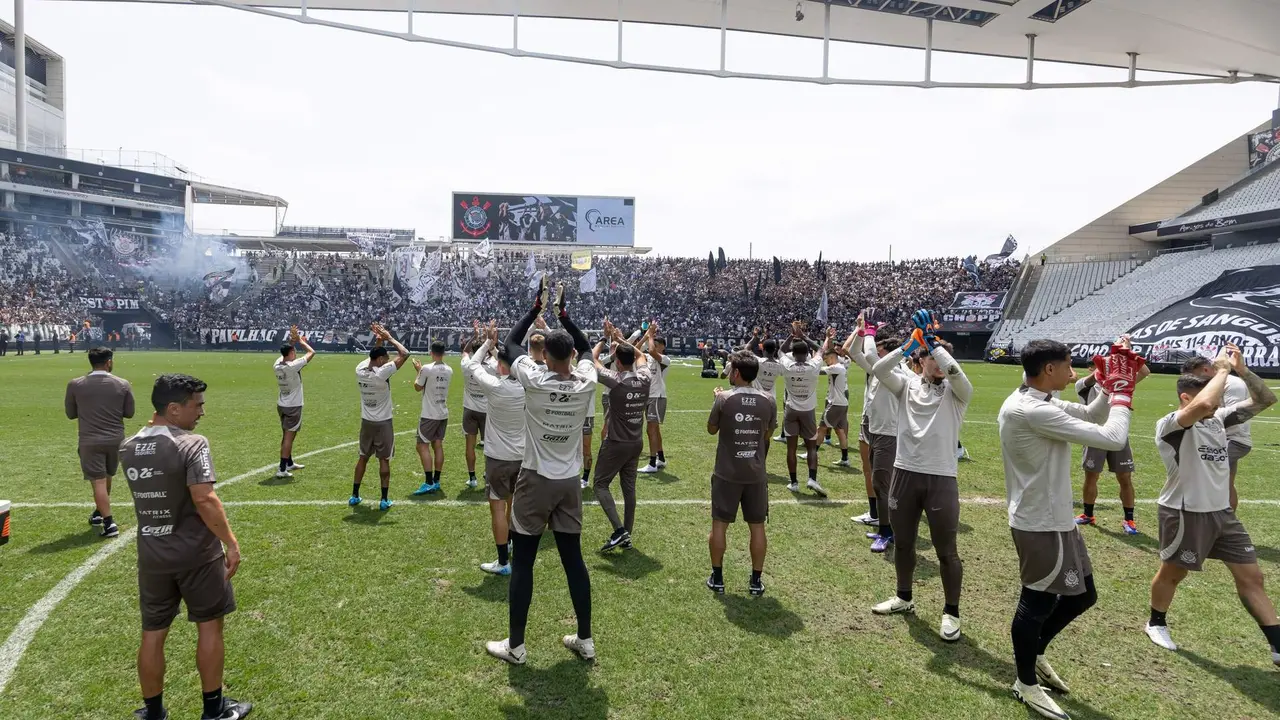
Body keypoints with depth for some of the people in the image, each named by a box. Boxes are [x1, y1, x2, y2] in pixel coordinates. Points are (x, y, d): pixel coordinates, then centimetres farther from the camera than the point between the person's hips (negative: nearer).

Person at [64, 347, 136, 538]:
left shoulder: (75, 385, -4)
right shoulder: (123, 384, -4)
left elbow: (71, 414, 7)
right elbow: (129, 413, 4)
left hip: (90, 441, -2)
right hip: (115, 439, 2)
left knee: (98, 482, -1)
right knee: (106, 477, 21)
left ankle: (109, 523, -6)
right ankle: (99, 513, 39)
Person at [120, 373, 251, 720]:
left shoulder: (128, 449, 1)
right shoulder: (191, 444, -19)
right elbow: (204, 499, -26)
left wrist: (156, 427, 14)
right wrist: (231, 543, -18)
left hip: (151, 556, 6)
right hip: (196, 554, -5)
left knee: (153, 634, 15)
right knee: (210, 626, 10)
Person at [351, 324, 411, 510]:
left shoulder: (360, 370, -3)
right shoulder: (382, 373, -21)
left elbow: (373, 356, 20)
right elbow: (404, 354, -19)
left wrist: (379, 340, 12)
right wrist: (389, 338, -8)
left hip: (366, 422, 6)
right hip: (383, 423, -6)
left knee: (363, 458, 17)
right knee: (384, 460, 2)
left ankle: (354, 496, 23)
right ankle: (384, 500, 6)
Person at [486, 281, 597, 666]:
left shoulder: (534, 380, -15)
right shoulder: (586, 384, -7)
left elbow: (511, 342, 2)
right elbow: (586, 348, 14)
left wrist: (537, 307, 8)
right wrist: (563, 312, 14)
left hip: (535, 480, -3)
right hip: (570, 483, 3)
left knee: (522, 563, 7)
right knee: (573, 559, 12)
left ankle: (515, 646, 17)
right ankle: (585, 640, 22)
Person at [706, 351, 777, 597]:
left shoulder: (724, 398, -12)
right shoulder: (768, 400, -4)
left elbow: (711, 429, 3)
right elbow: (768, 434, 9)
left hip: (727, 473, -2)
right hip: (756, 474, 2)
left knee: (719, 524, 9)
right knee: (757, 526, 11)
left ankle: (717, 578, 17)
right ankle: (756, 581, 18)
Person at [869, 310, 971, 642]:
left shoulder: (956, 392, 0)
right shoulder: (908, 385, 7)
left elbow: (955, 371, -23)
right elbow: (878, 369, -10)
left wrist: (932, 341, -16)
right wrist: (909, 344, -16)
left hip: (941, 478, -3)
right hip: (904, 474, 3)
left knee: (946, 550, 4)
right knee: (903, 543, 17)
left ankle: (951, 612, 21)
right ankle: (904, 597, 37)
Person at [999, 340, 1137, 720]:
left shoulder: (1031, 401, 5)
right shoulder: (1035, 412, -27)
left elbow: (1091, 416, 16)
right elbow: (1113, 439, -24)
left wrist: (1109, 386, 1)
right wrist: (1123, 392, -10)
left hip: (1053, 519, 10)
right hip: (1042, 525, -10)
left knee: (1082, 596, 21)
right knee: (1037, 603, 8)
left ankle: (1034, 653, 39)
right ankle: (1027, 683, 28)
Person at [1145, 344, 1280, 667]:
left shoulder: (1218, 418, 3)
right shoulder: (1169, 426, -20)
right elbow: (1203, 404, -40)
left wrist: (1242, 370, -9)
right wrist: (1222, 368, -26)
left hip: (1223, 513, 7)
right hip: (1186, 514, -7)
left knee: (1251, 576, 11)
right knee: (1172, 573, 12)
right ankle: (1157, 624, 34)